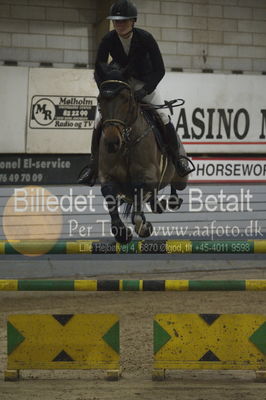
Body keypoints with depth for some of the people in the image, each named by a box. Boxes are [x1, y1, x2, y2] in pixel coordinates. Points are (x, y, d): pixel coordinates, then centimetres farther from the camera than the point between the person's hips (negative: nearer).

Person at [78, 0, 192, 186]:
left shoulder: (145, 38, -25)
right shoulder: (108, 40, -19)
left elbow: (159, 70, -21)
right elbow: (99, 71, -10)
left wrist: (145, 90, -32)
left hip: (145, 82, -2)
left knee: (163, 117, -19)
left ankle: (177, 157, -1)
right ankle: (94, 164, 3)